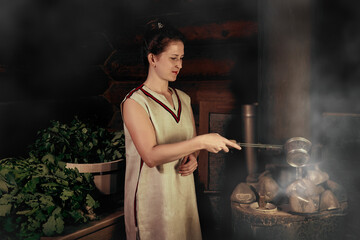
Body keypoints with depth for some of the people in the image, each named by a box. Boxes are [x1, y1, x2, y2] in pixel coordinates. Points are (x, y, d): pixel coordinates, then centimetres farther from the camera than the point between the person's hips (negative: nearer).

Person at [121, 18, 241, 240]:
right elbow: (151, 155, -23)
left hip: (184, 193, 6)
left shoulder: (183, 99, 9)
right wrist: (201, 141, -27)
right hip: (152, 198, -6)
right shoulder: (135, 102, -11)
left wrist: (192, 159, -4)